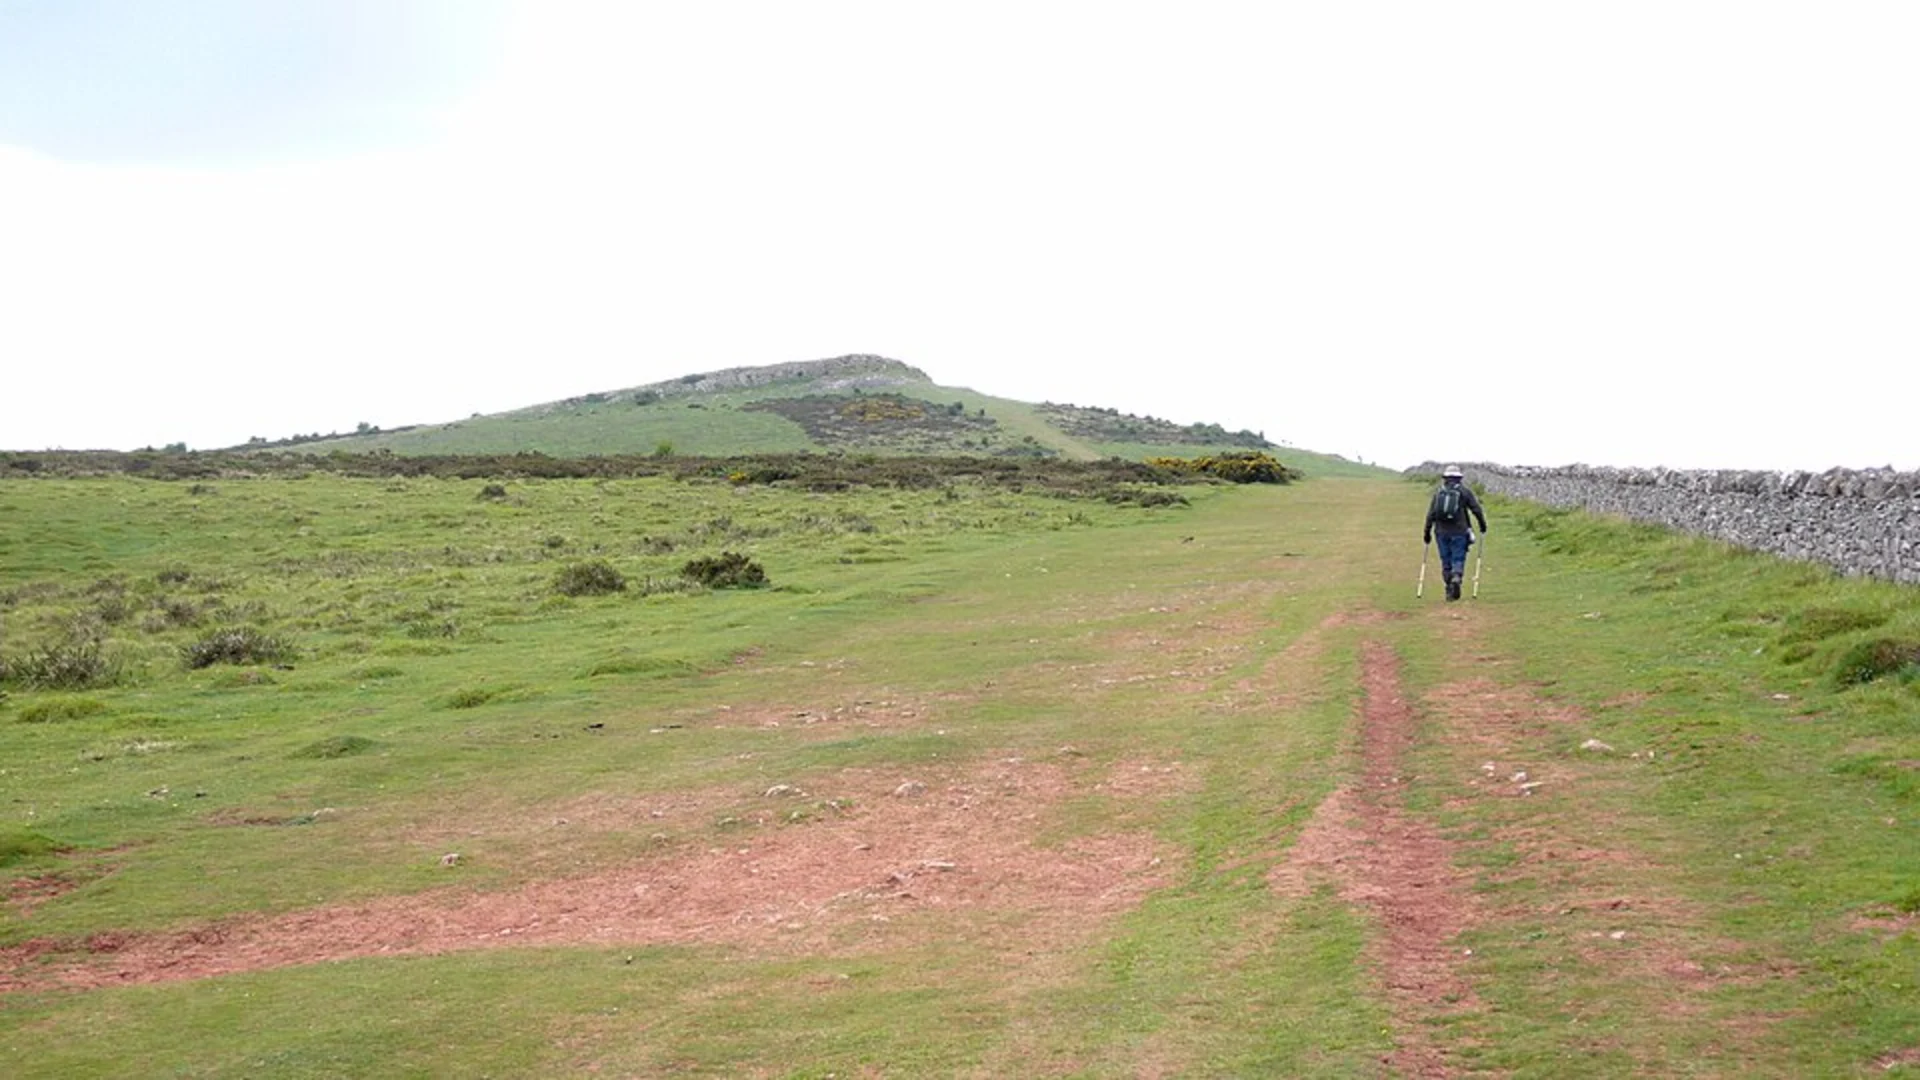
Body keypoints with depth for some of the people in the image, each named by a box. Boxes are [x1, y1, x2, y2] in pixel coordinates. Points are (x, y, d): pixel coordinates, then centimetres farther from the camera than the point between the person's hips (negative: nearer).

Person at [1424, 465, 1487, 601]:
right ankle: (1456, 578, -28)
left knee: (1446, 561, 9)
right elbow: (1476, 509, 0)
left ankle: (1449, 591, 11)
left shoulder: (1438, 492, 8)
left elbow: (1431, 514, 3)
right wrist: (1483, 524, 14)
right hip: (1459, 532, -2)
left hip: (1442, 532, 2)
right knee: (1458, 559, 0)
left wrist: (1427, 531, 7)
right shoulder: (1465, 491, 2)